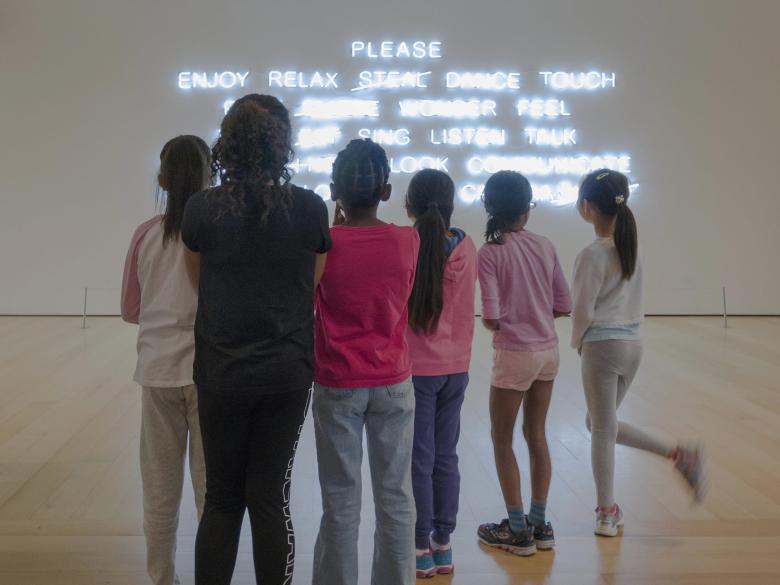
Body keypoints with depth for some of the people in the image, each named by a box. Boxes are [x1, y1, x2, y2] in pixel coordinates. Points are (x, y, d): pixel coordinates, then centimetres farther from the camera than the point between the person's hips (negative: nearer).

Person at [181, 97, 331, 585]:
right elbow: (314, 287, 2)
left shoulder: (202, 208, -7)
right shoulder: (311, 208, -6)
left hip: (221, 373, 0)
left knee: (221, 498, 13)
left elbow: (200, 278, 4)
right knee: (270, 498, 9)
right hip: (288, 374, 0)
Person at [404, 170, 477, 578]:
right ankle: (443, 546, 20)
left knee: (420, 460, 4)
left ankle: (422, 550, 11)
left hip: (416, 369, -4)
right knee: (446, 456, 12)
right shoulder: (466, 248, -1)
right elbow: (467, 312, 8)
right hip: (456, 367, 4)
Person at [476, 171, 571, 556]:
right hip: (548, 351, 5)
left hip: (514, 355, -5)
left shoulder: (490, 253, -14)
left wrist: (491, 321, 5)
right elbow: (563, 306, 3)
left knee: (501, 439, 9)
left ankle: (518, 531, 12)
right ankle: (539, 524, 22)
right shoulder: (545, 247, 1)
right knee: (536, 435, 15)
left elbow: (491, 318, -17)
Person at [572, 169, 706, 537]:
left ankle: (607, 513, 15)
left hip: (602, 345, -7)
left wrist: (577, 342, 4)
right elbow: (631, 299, 12)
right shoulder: (630, 245, 7)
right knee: (602, 424, 20)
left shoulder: (593, 254, -17)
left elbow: (583, 310, -15)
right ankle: (680, 455, 11)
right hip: (633, 342, 7)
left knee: (602, 430, 5)